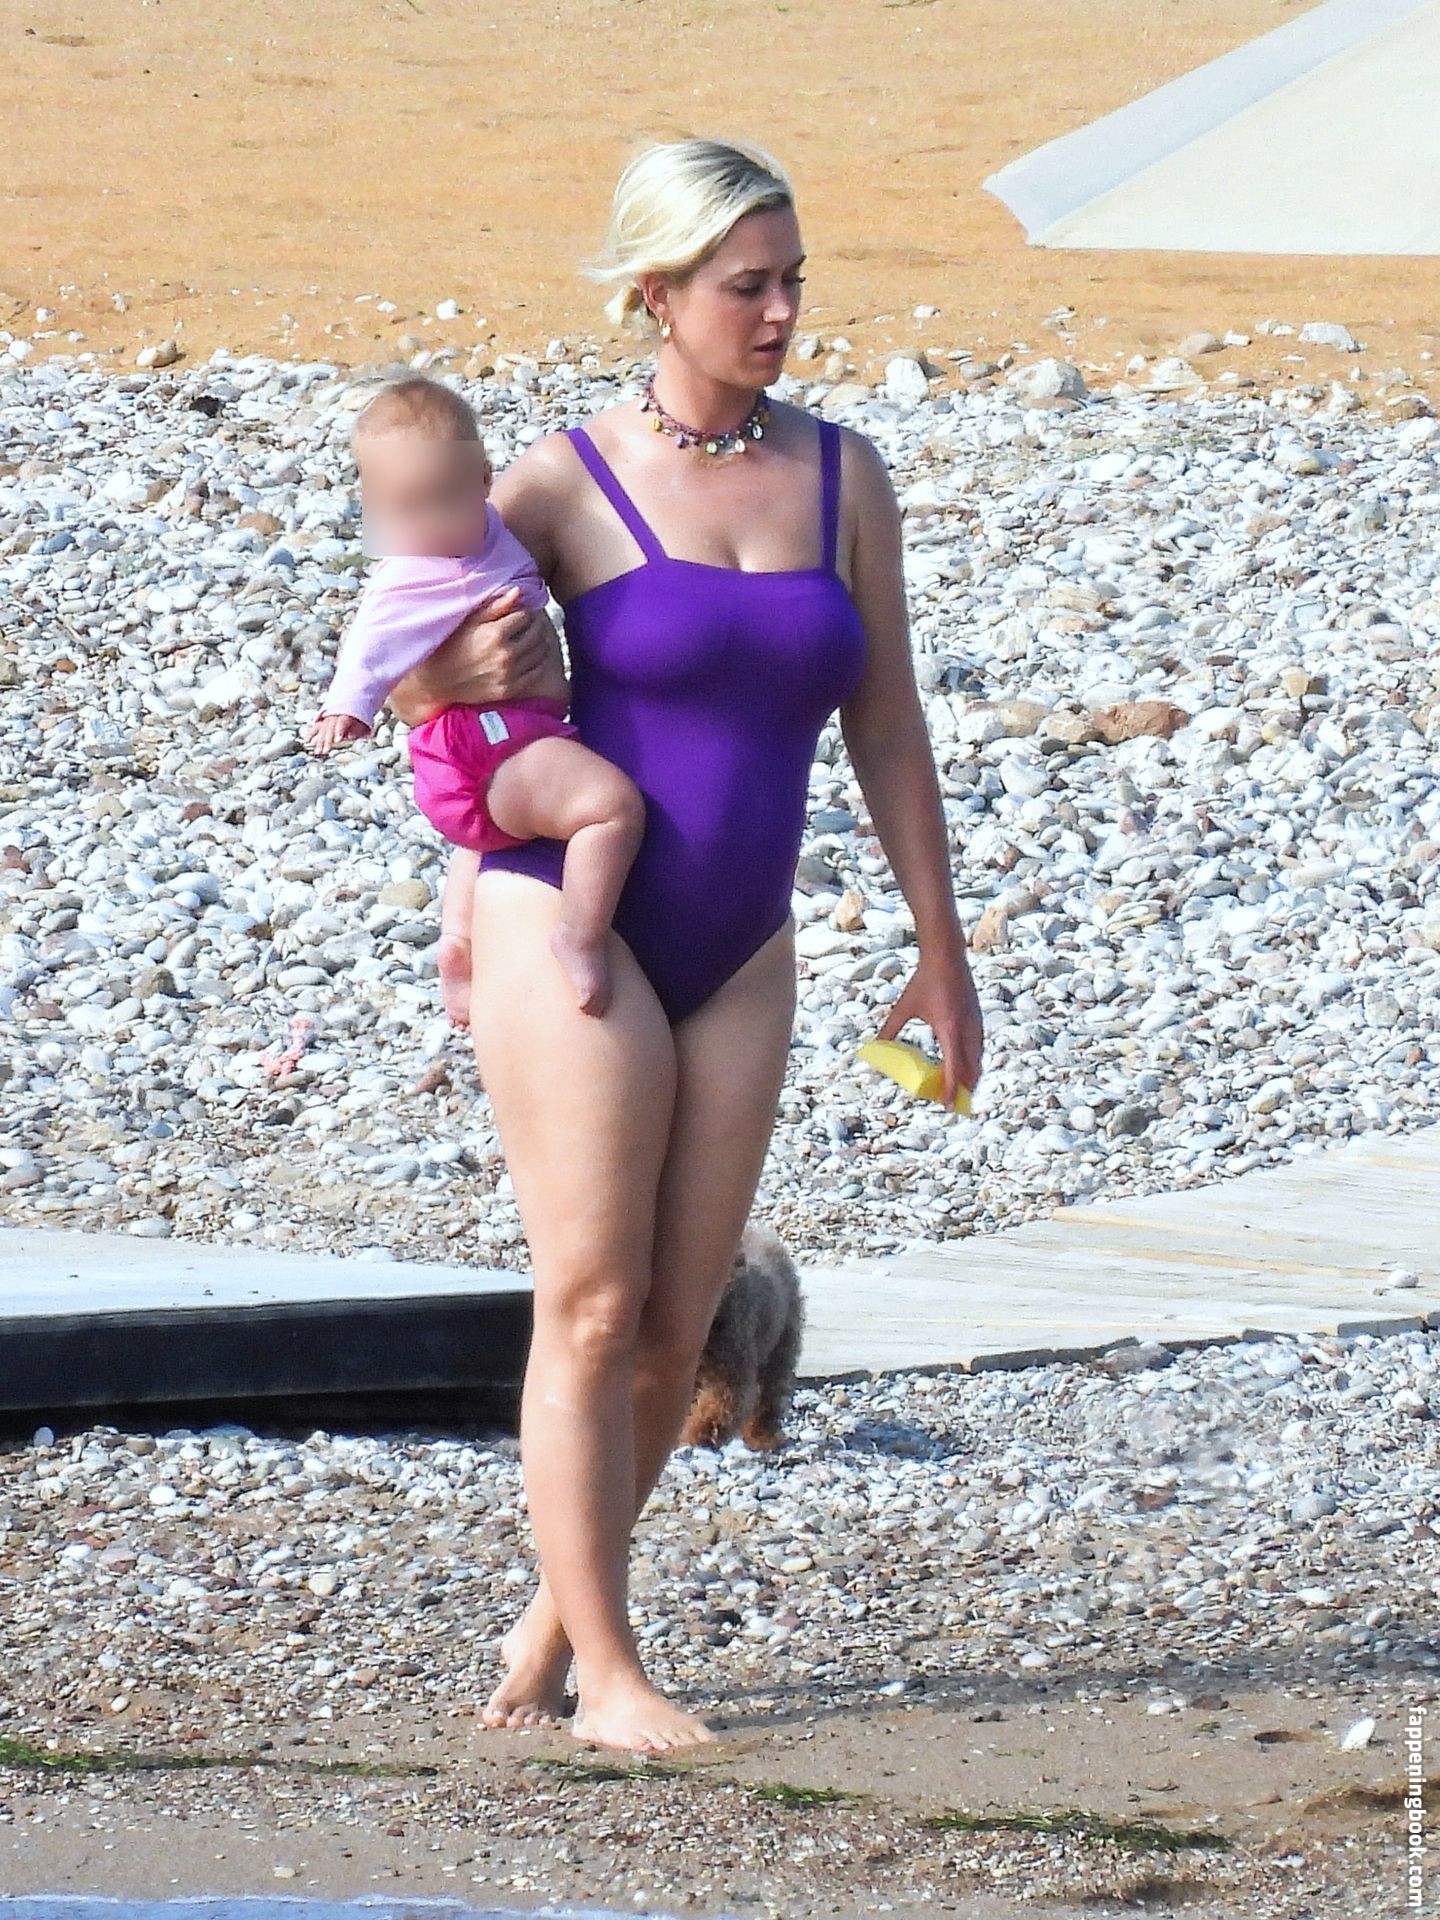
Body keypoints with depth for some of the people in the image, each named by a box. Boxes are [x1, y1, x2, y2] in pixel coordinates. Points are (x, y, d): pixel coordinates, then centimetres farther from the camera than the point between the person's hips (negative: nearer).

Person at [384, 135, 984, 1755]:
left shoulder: (840, 477, 7)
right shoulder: (564, 483, -4)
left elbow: (885, 726, 12)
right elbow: (405, 669, 9)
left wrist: (940, 949, 12)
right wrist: (461, 681, -12)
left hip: (738, 954, 4)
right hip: (573, 920, -4)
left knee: (677, 1329, 5)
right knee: (592, 1303, -7)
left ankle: (554, 1618, 22)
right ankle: (607, 1671, -1)